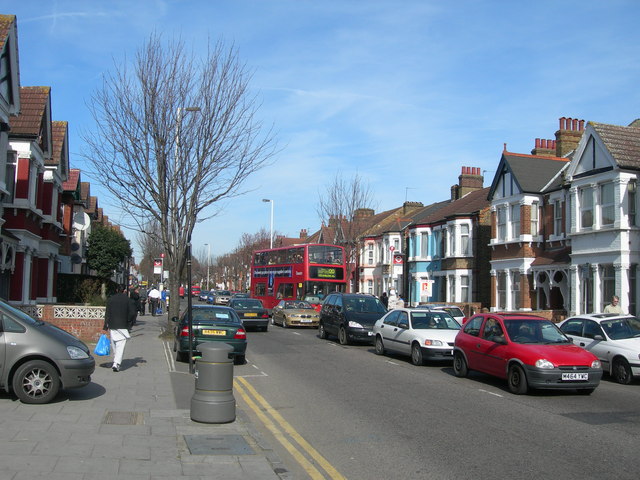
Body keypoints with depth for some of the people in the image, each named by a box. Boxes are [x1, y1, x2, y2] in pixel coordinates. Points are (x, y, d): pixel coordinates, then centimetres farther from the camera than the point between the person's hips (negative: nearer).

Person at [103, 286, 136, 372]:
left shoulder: (110, 299, 6)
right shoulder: (129, 300, -3)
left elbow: (107, 313, 4)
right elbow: (132, 313, -7)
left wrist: (105, 326, 5)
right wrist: (128, 322, 9)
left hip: (112, 326, 3)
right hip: (123, 326, -3)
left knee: (114, 345, 16)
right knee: (121, 346, -4)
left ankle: (116, 362, 26)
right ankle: (116, 364, -15)